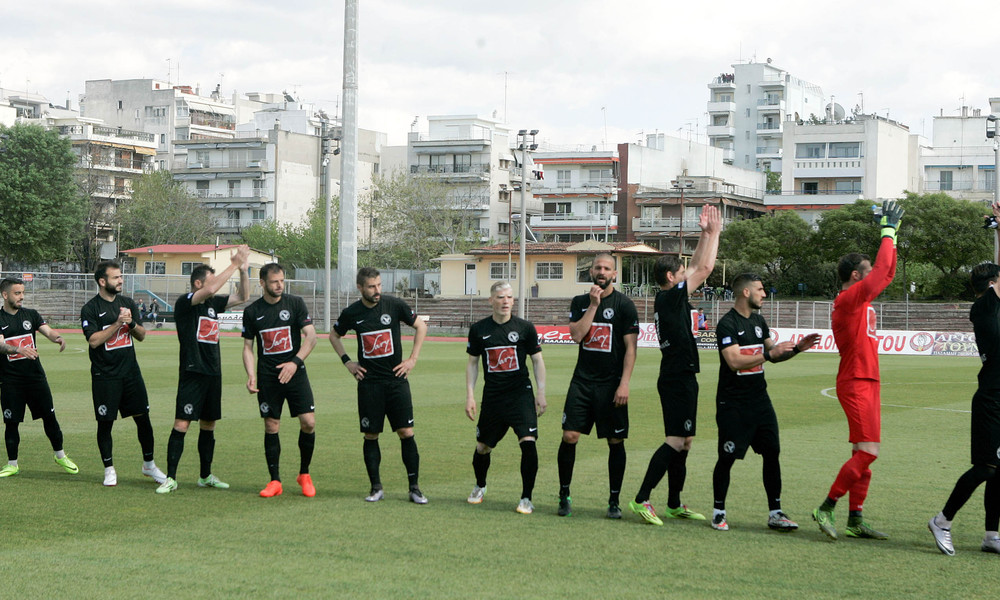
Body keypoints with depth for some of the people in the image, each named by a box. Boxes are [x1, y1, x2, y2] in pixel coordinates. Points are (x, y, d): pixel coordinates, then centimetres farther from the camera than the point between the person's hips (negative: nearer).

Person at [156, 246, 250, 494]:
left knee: (208, 424, 13)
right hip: (192, 373, -7)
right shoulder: (184, 303, -9)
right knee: (181, 424, -9)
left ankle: (205, 476, 23)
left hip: (213, 374, 7)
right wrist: (234, 264, -21)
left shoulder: (214, 303, 12)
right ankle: (171, 478, -5)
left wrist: (243, 269, 3)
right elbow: (211, 290, -25)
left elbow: (242, 297, 18)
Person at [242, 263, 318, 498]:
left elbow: (311, 336, -5)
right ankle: (275, 481, 11)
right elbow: (248, 347, 9)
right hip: (267, 377, 1)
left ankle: (304, 474, 10)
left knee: (308, 422, -9)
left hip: (295, 373, -1)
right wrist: (251, 376, -5)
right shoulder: (252, 311, 4)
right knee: (271, 427, 1)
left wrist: (295, 362, -18)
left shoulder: (296, 303, 0)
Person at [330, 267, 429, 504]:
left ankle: (414, 488, 2)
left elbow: (421, 326, 9)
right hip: (368, 383, 1)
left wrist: (413, 358, 3)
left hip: (396, 380, -1)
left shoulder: (394, 305, -4)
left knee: (406, 432, -6)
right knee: (370, 435, 3)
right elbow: (334, 336, 19)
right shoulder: (351, 313, 0)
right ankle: (376, 487, 14)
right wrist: (347, 362, 8)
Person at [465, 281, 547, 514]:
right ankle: (480, 487, 40)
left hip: (520, 393, -2)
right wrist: (470, 395, 5)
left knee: (528, 442, -17)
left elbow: (537, 361, 6)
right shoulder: (479, 329, 3)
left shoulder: (525, 328, 0)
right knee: (482, 447, 10)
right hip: (492, 396, 2)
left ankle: (526, 498, -6)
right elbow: (472, 363, 12)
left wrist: (541, 393, 1)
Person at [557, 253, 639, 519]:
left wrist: (624, 384, -13)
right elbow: (576, 335, -5)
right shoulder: (580, 302, 9)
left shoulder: (624, 304, -2)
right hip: (582, 381, 3)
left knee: (615, 441, 1)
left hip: (611, 384, -2)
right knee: (569, 436, -5)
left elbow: (630, 347, -5)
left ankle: (614, 501, 11)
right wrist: (593, 305, -9)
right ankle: (564, 495, 8)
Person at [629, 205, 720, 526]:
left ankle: (674, 505, 17)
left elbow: (697, 267, 24)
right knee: (676, 441, -12)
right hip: (678, 379, -10)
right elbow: (705, 268, -12)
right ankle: (641, 499, -14)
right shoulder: (669, 298, -13)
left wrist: (705, 234, 20)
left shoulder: (668, 299, 13)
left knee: (683, 440, 13)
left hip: (678, 378, 10)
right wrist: (713, 232, -4)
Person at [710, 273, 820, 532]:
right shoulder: (727, 324, -13)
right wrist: (770, 353, -23)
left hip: (759, 400, 7)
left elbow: (773, 354, 21)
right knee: (727, 457, -2)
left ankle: (775, 513, 9)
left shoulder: (758, 321, 13)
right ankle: (718, 512, 11)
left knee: (772, 452, 3)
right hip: (732, 403, -7)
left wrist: (796, 348, 4)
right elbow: (734, 361, -23)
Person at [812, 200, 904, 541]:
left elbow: (886, 273, 26)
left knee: (863, 454, 9)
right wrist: (889, 231, -7)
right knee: (867, 452, -13)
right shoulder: (849, 298, -12)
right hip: (857, 383, -10)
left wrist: (891, 234, 20)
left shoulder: (859, 300, 15)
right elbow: (883, 271, -17)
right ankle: (826, 509, -8)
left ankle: (855, 521, 11)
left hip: (865, 384, 10)